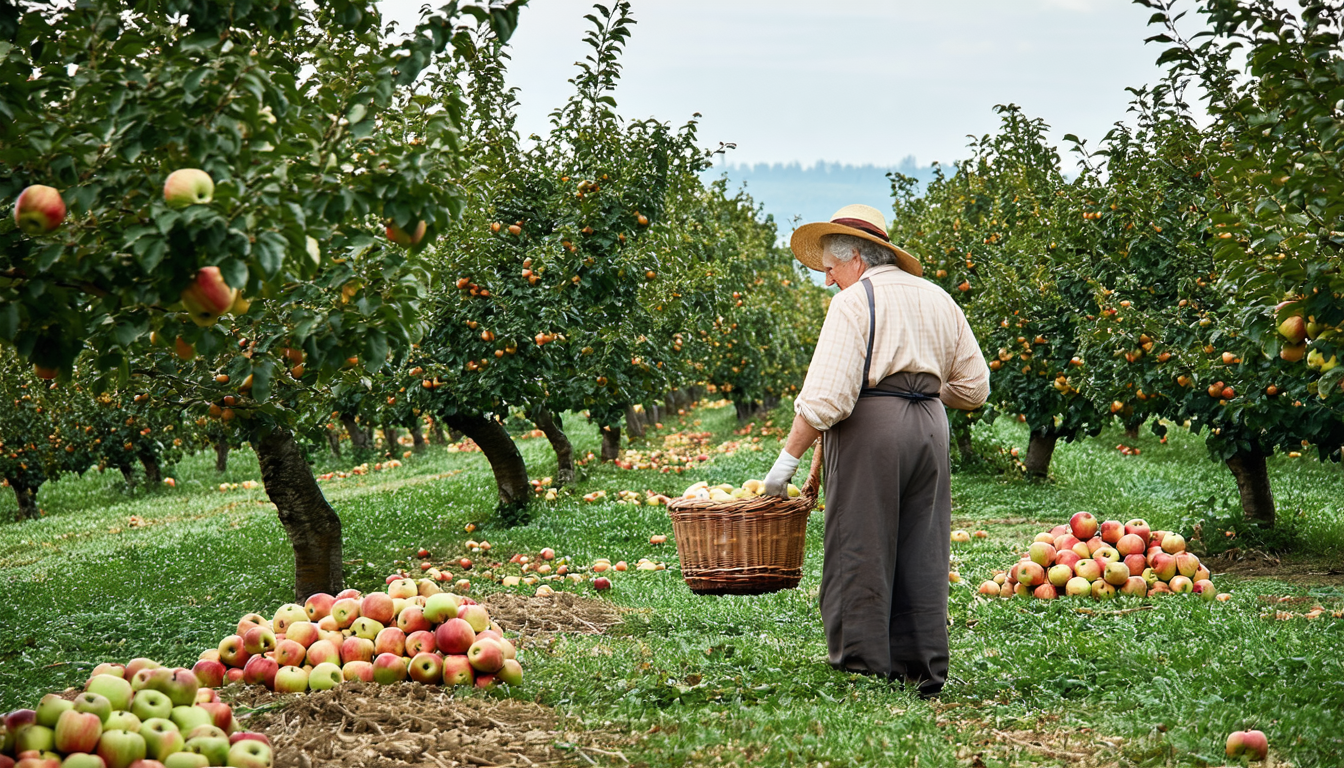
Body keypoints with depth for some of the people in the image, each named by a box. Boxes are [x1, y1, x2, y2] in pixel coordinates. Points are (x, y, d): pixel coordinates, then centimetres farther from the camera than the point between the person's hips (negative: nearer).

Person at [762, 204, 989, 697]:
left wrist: (789, 458, -11)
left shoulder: (855, 301, -6)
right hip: (929, 425, 7)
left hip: (869, 428, -7)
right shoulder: (938, 300, 16)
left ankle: (862, 673, -1)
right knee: (920, 557, 11)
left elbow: (826, 396, -15)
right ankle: (922, 673, 14)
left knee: (858, 555, -1)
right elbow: (973, 387, 17)